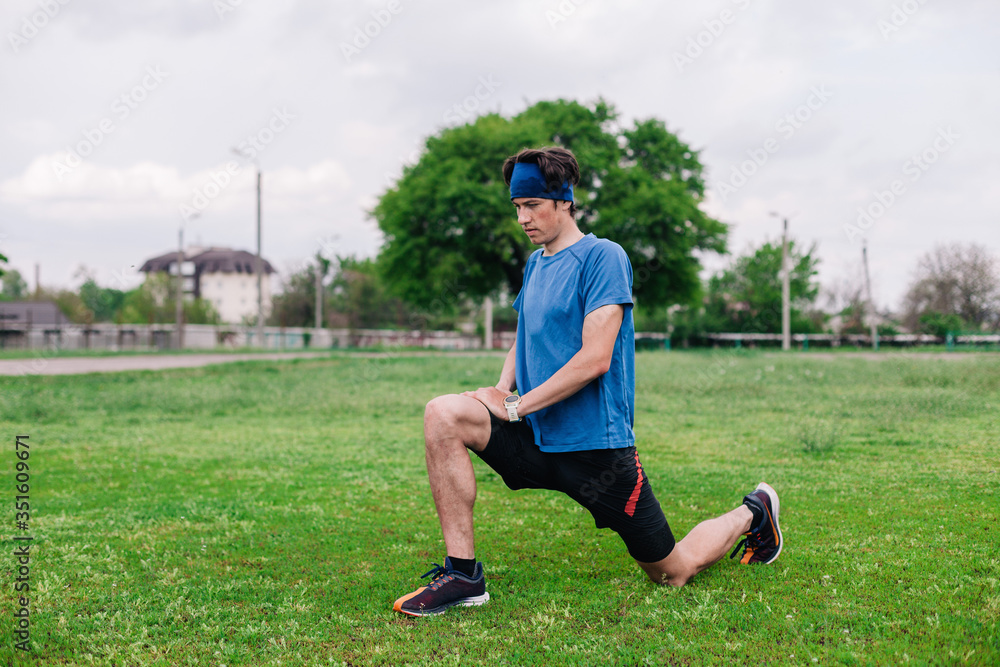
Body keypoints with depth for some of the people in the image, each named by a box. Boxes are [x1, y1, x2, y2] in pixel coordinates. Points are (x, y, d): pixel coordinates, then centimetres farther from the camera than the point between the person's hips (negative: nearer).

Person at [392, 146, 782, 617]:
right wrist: (501, 393, 0)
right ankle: (462, 573, -15)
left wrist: (517, 405, -16)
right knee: (443, 414, -19)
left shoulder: (602, 256, -11)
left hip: (597, 445, -6)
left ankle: (751, 513, 34)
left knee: (673, 573, 4)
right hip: (536, 438, 6)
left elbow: (594, 358, -19)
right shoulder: (534, 263, 13)